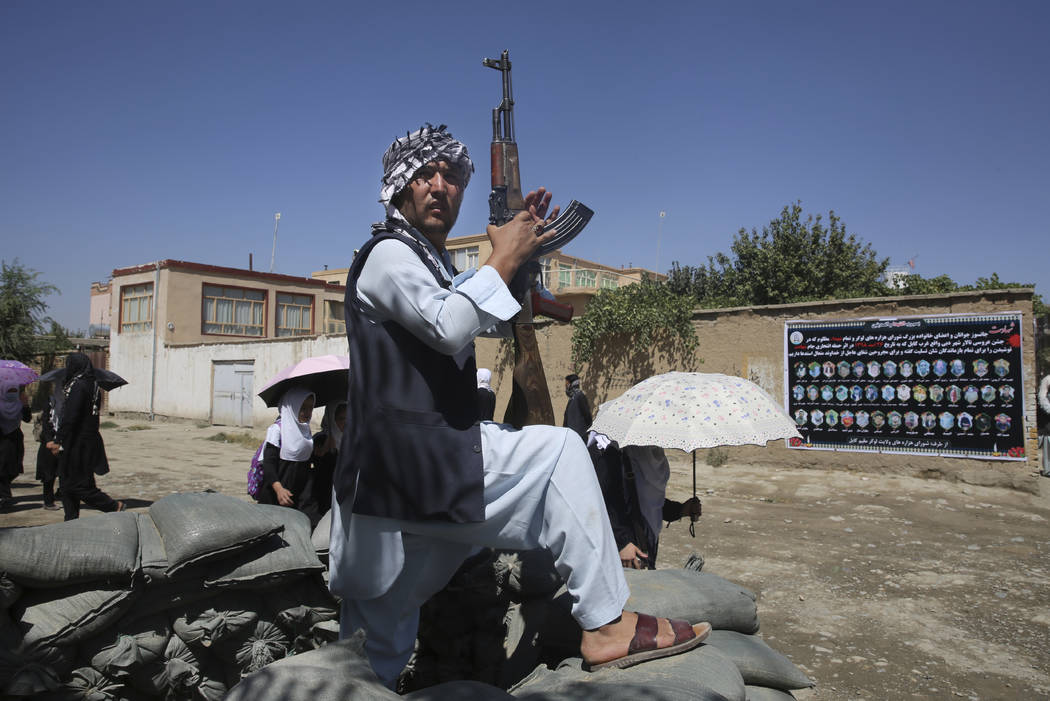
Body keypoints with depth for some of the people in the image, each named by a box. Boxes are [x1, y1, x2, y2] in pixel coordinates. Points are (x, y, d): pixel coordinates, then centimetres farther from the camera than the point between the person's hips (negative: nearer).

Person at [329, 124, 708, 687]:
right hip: (408, 458, -10)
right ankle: (605, 625, -10)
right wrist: (502, 259, -9)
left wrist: (526, 242, 22)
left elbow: (497, 318, 33)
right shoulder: (388, 252, -4)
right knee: (558, 451, -12)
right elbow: (448, 328, -21)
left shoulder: (433, 264, 26)